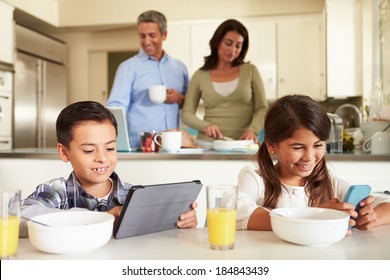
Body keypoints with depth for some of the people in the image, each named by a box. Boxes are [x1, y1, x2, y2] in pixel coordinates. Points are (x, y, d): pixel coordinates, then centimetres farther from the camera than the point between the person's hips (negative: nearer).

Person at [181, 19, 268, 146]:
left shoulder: (250, 71, 9)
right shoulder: (200, 75, 9)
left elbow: (262, 108, 6)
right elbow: (187, 113, 9)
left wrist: (253, 130, -12)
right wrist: (205, 126, -10)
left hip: (243, 144, 0)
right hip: (208, 142, 0)